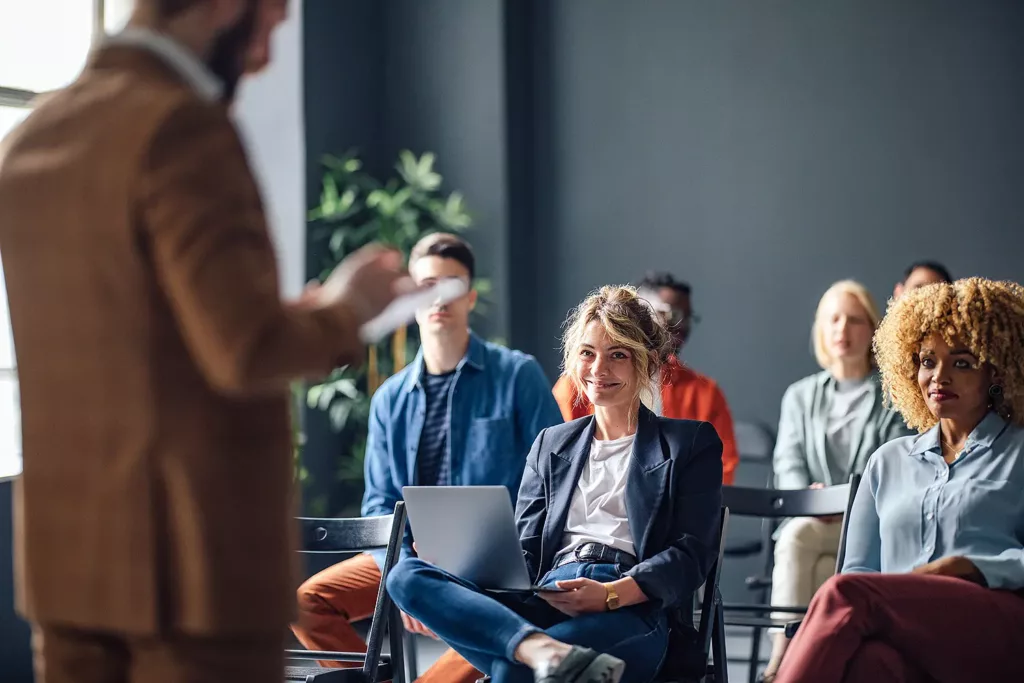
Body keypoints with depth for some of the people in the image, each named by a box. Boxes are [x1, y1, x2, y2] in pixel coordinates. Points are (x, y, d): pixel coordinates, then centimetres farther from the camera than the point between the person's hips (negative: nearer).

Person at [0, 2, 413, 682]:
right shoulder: (181, 125, -15)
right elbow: (248, 351, -21)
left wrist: (305, 313, 18)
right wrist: (345, 307, -1)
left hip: (67, 552, 8)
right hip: (194, 559, -8)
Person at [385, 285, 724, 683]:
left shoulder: (691, 443, 15)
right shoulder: (551, 445, 29)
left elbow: (692, 553, 3)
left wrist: (611, 594, -16)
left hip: (631, 611, -5)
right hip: (545, 602, 6)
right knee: (407, 574, -28)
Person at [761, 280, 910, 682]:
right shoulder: (800, 396, 17)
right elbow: (788, 465, 4)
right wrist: (807, 496, -19)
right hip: (810, 520, 3)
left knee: (798, 537, -34)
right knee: (795, 536, -33)